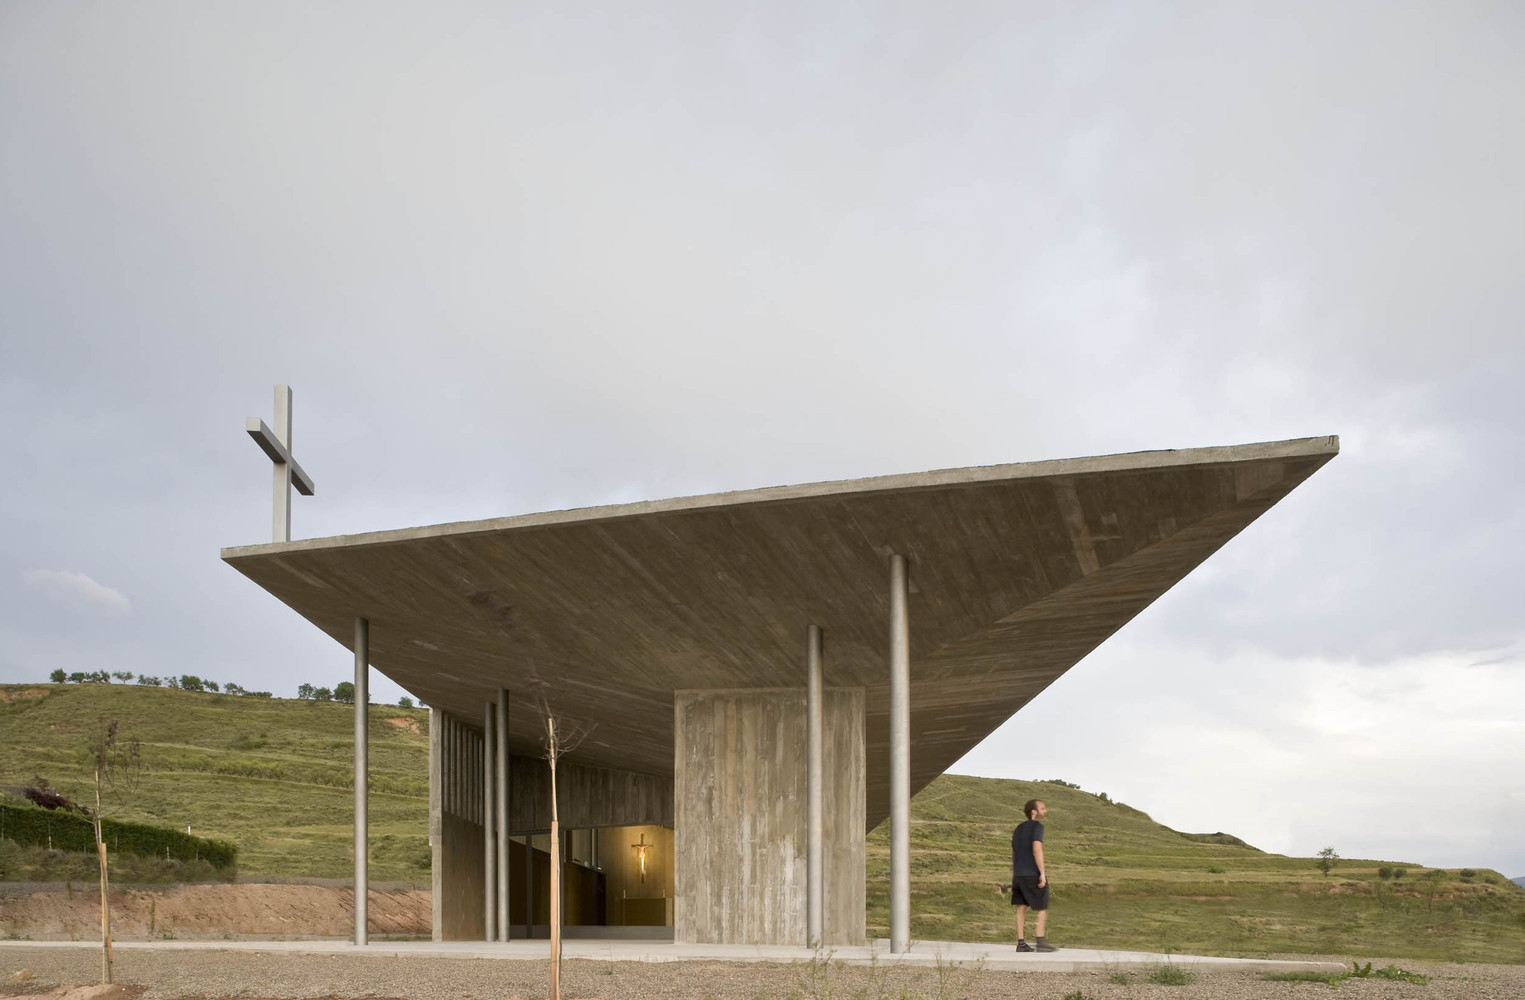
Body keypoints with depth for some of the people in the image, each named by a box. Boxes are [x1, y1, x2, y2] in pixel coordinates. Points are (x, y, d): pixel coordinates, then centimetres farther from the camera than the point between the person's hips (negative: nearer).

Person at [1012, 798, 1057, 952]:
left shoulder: (1018, 828, 16)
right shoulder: (1037, 826, -8)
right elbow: (1037, 849, -20)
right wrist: (1042, 873, -20)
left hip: (1018, 874, 7)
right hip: (1033, 874, -7)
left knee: (1021, 908, 7)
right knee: (1042, 908, 1)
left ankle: (1021, 943, 4)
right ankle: (1041, 942, -3)